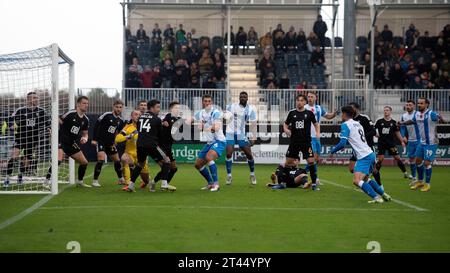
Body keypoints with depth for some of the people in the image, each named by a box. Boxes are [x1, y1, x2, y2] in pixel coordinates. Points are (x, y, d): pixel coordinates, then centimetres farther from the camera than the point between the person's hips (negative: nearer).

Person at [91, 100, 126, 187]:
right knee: (101, 159, -20)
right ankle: (95, 181, -14)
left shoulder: (120, 120, 6)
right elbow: (96, 125, -12)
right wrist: (94, 139, -14)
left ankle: (121, 179, 30)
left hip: (110, 143, 7)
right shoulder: (107, 115, -12)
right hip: (100, 141, -7)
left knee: (117, 160, 12)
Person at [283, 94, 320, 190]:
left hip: (306, 142, -2)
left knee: (311, 161, -11)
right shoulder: (292, 113, 4)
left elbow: (316, 124, 13)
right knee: (288, 162, 4)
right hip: (294, 142, 2)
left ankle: (314, 183, -3)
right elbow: (285, 124, 14)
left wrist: (318, 132, -3)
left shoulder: (309, 113, 1)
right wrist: (286, 129, -7)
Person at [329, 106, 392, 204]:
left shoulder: (345, 125, -8)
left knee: (357, 181, -19)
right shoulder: (357, 124, 18)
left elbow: (342, 143, -16)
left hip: (364, 157, -9)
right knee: (365, 178, 26)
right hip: (370, 154, 9)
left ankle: (376, 197, -24)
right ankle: (384, 194, 29)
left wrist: (332, 151, -2)